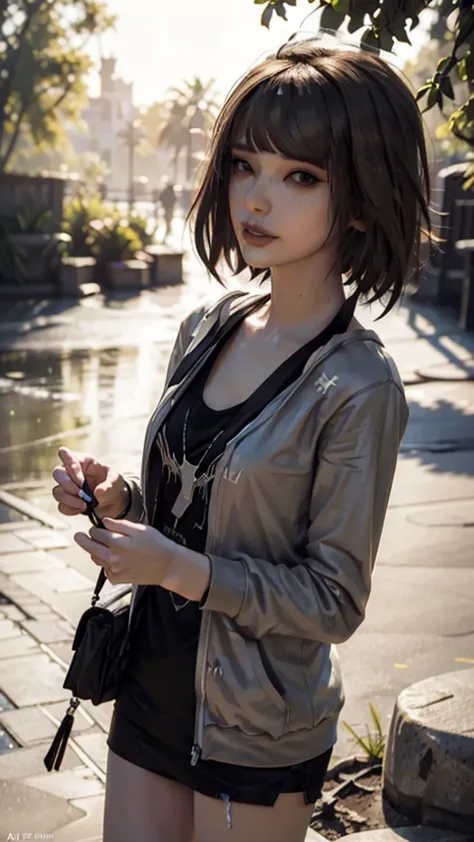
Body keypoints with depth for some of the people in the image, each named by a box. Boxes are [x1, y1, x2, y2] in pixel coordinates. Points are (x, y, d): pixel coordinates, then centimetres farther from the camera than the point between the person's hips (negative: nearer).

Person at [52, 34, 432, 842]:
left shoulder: (358, 387, -20)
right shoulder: (207, 328, -2)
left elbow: (335, 601, -16)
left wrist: (180, 569, -26)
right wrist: (116, 495, -9)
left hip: (256, 730, -5)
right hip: (153, 685, 6)